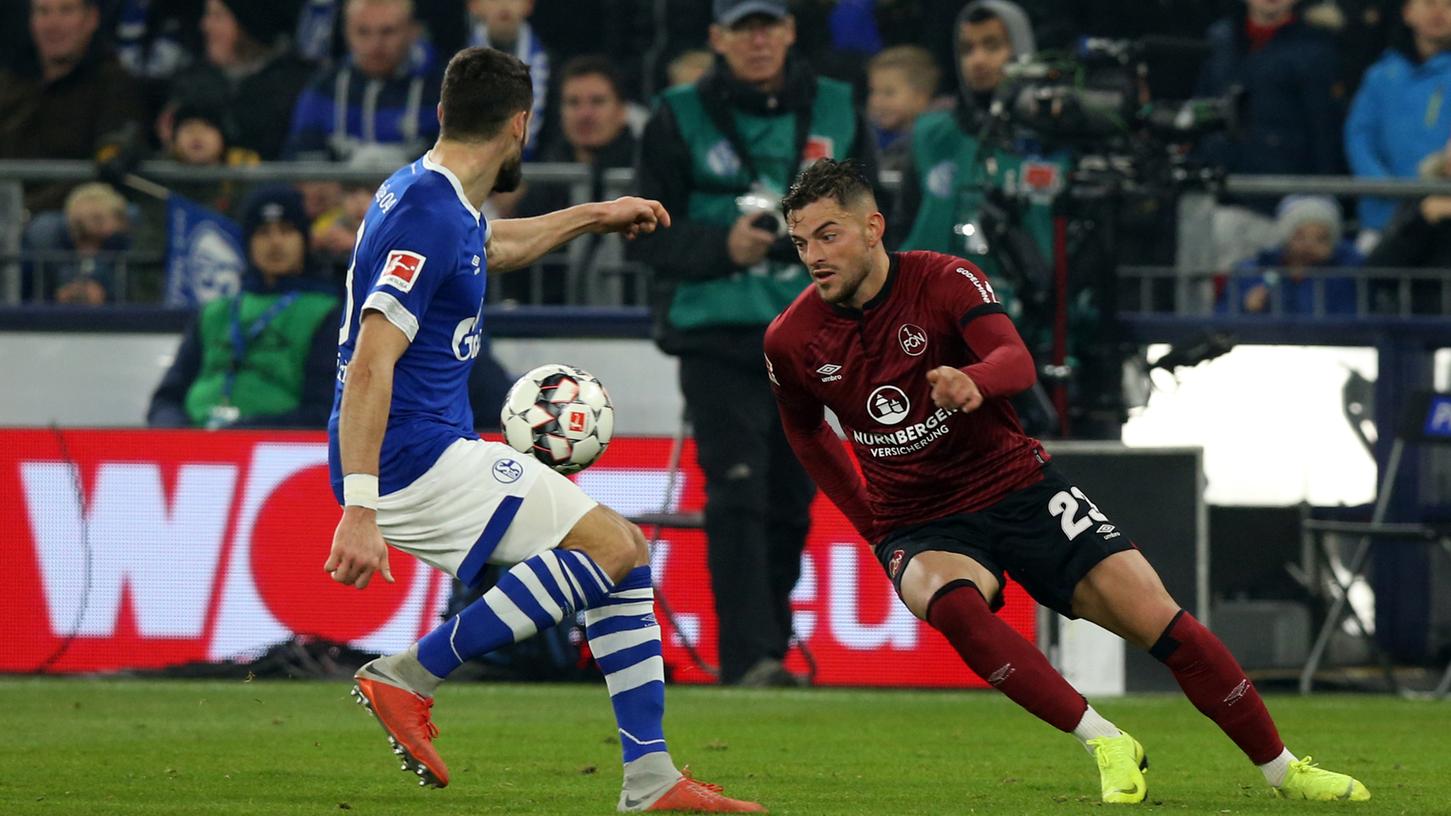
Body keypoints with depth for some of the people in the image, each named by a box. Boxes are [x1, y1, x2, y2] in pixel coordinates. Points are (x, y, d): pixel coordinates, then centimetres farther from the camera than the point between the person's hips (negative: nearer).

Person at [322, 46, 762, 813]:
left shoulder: (431, 197, 13)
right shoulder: (429, 215, -19)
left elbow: (490, 246, 40)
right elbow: (369, 366, -26)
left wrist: (594, 217, 50)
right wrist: (359, 512, -32)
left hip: (434, 453, 10)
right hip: (413, 460, -10)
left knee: (624, 552, 10)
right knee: (610, 547, -15)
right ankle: (410, 675, -10)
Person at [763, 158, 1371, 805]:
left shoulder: (944, 282, -13)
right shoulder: (791, 340, -5)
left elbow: (1016, 360, -31)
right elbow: (806, 433, 17)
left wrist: (973, 381, -54)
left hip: (1016, 486, -1)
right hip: (920, 527, 1)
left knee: (1158, 620, -11)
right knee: (951, 600, -36)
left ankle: (1282, 770, 5)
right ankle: (1106, 746, -29)